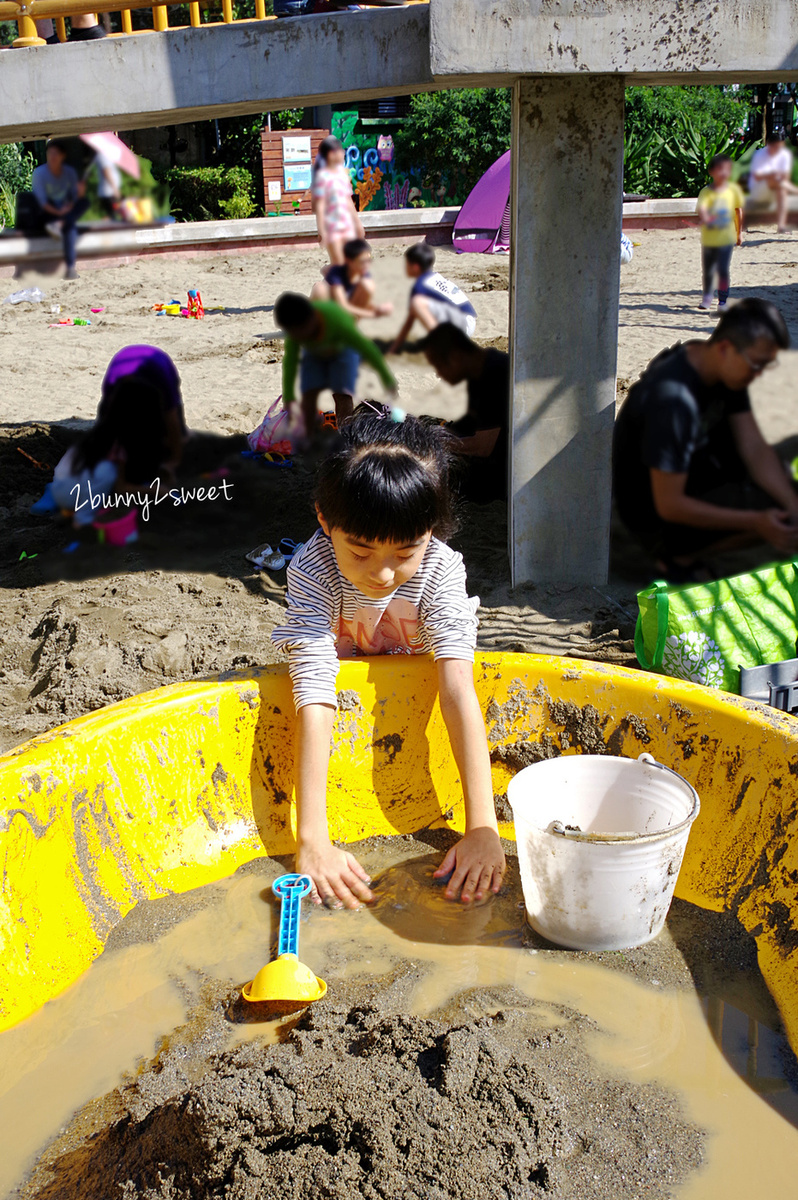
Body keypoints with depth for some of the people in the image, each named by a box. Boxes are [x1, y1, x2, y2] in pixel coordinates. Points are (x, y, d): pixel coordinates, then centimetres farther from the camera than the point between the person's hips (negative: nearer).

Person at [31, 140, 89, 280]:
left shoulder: (70, 172, 7)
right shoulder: (39, 173, -6)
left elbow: (75, 195, 2)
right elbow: (42, 202, -15)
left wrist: (80, 192, -22)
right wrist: (59, 212, -28)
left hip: (66, 211, 5)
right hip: (47, 214, -5)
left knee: (84, 201, -26)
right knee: (70, 225, -36)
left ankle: (59, 224, -39)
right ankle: (71, 267, -43)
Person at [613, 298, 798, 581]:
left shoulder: (726, 368, -5)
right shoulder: (673, 399, -34)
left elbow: (754, 449, -5)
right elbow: (670, 506, -30)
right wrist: (756, 521, -31)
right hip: (656, 518, -9)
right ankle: (679, 556, -3)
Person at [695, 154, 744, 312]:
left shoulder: (733, 189, -2)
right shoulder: (706, 191, -7)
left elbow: (739, 211, 9)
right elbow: (701, 207, -25)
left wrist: (739, 232, 13)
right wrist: (704, 216, -48)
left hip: (726, 238, 0)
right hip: (708, 238, 1)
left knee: (723, 270, -10)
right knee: (707, 270, 14)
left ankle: (722, 301, 0)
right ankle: (707, 296, 38)